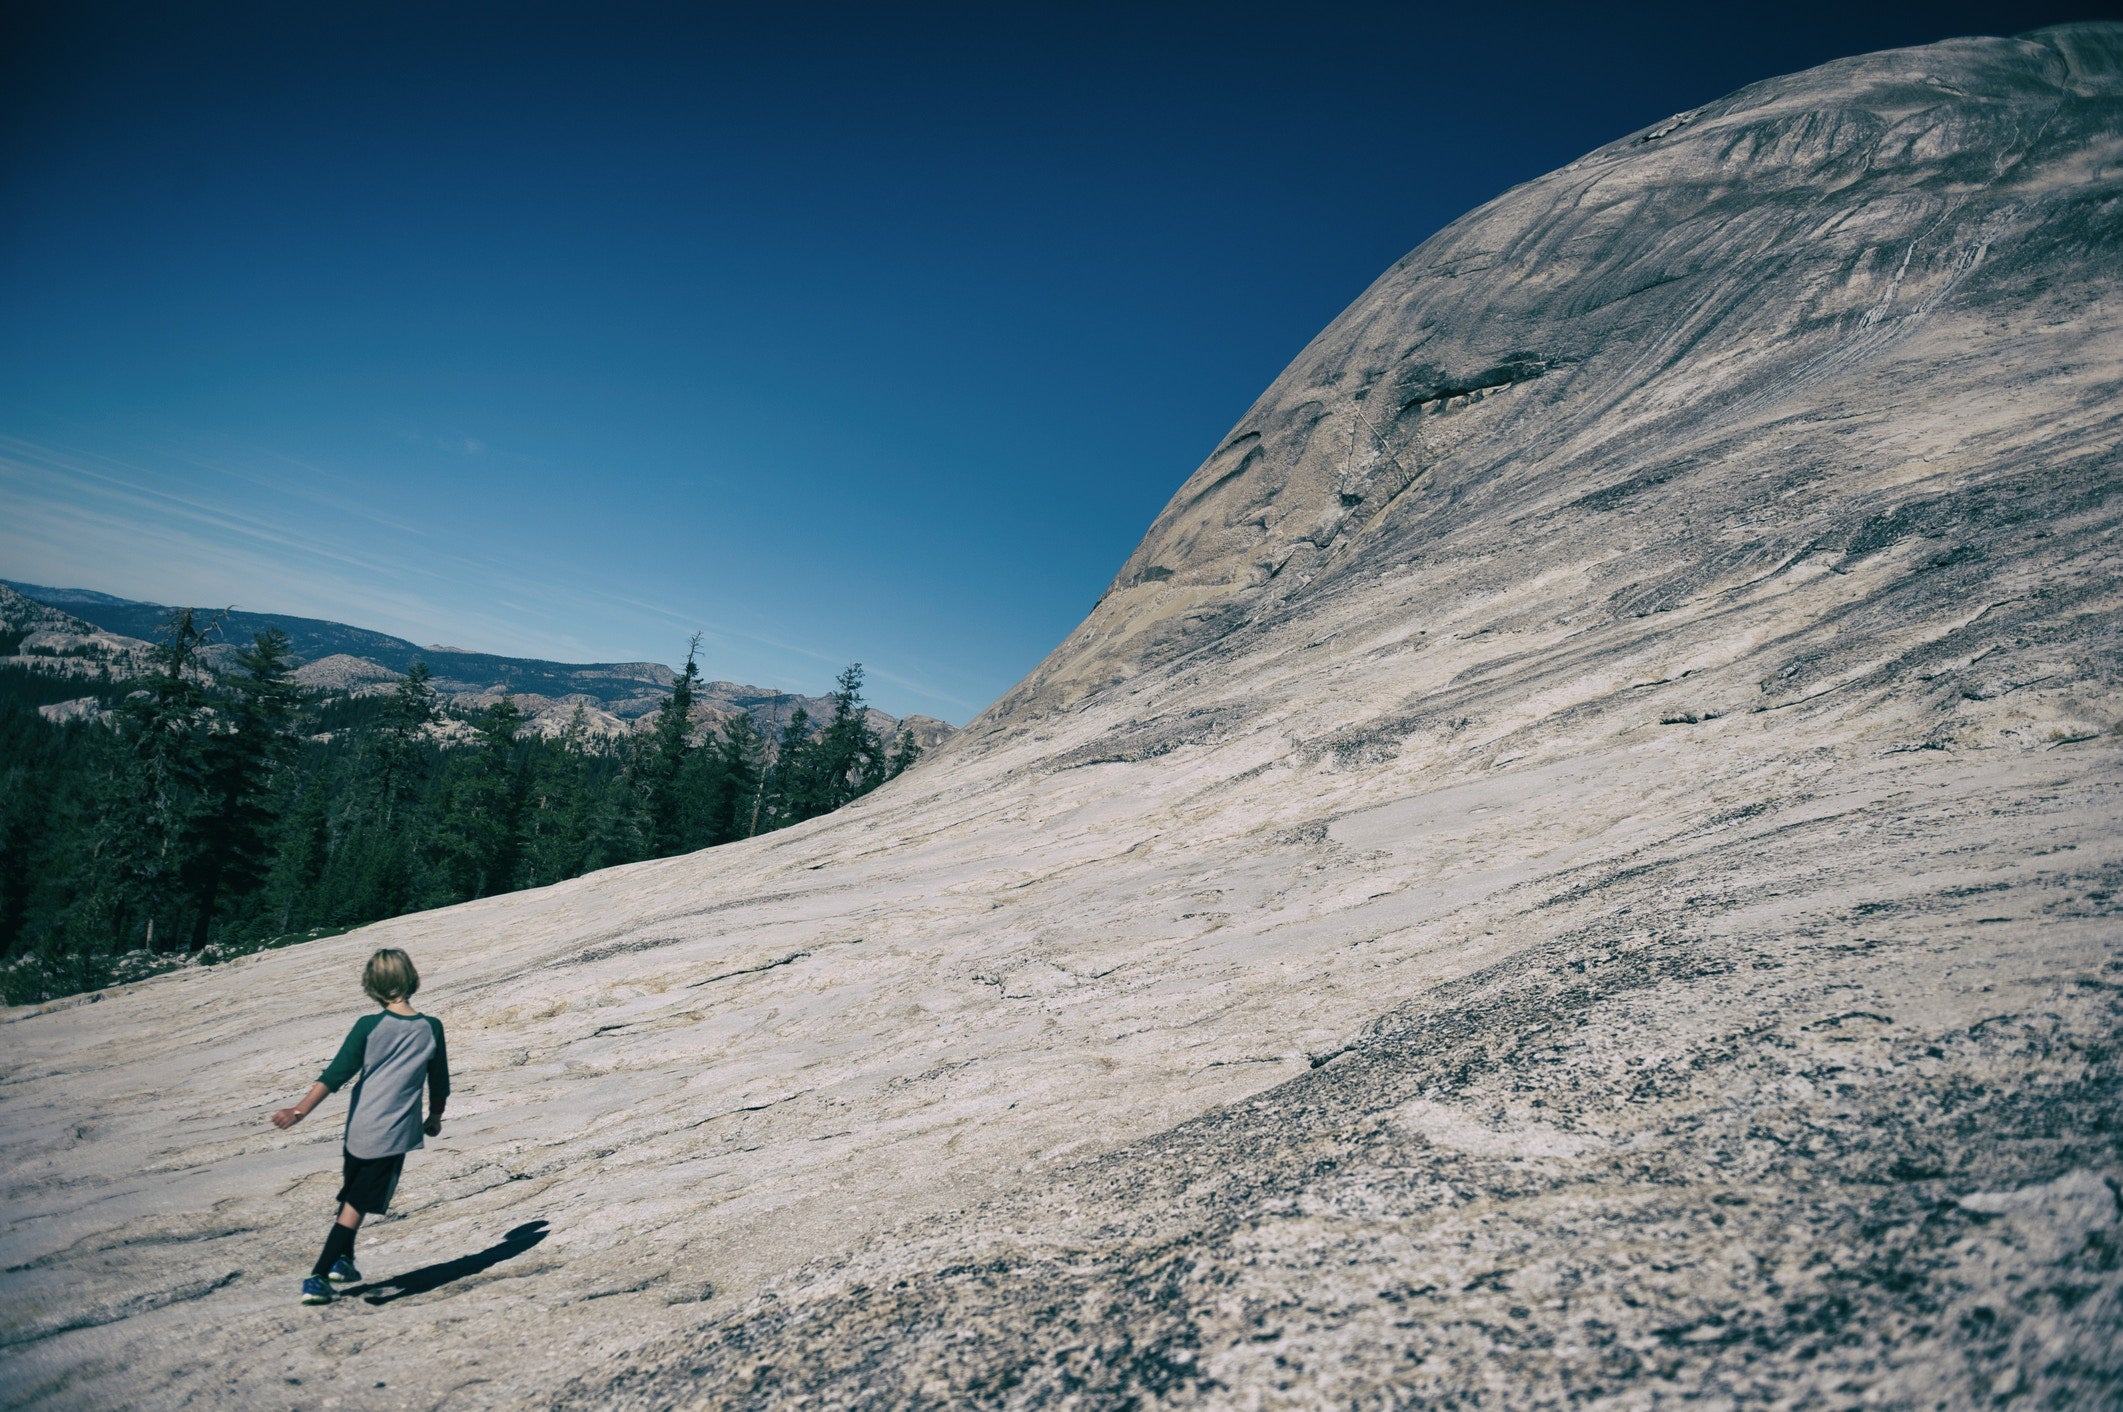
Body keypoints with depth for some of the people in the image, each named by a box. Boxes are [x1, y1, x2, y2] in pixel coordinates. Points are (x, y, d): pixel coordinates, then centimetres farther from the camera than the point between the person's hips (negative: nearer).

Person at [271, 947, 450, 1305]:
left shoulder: (368, 1026, -7)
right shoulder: (431, 1028, -4)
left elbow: (336, 1074, -11)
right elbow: (439, 1083, 6)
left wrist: (300, 1110, -7)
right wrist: (435, 1117, 22)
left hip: (359, 1129, 1)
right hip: (395, 1134, -1)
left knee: (351, 1195, 25)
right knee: (356, 1205, 5)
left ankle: (342, 1261, 35)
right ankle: (318, 1277, -1)